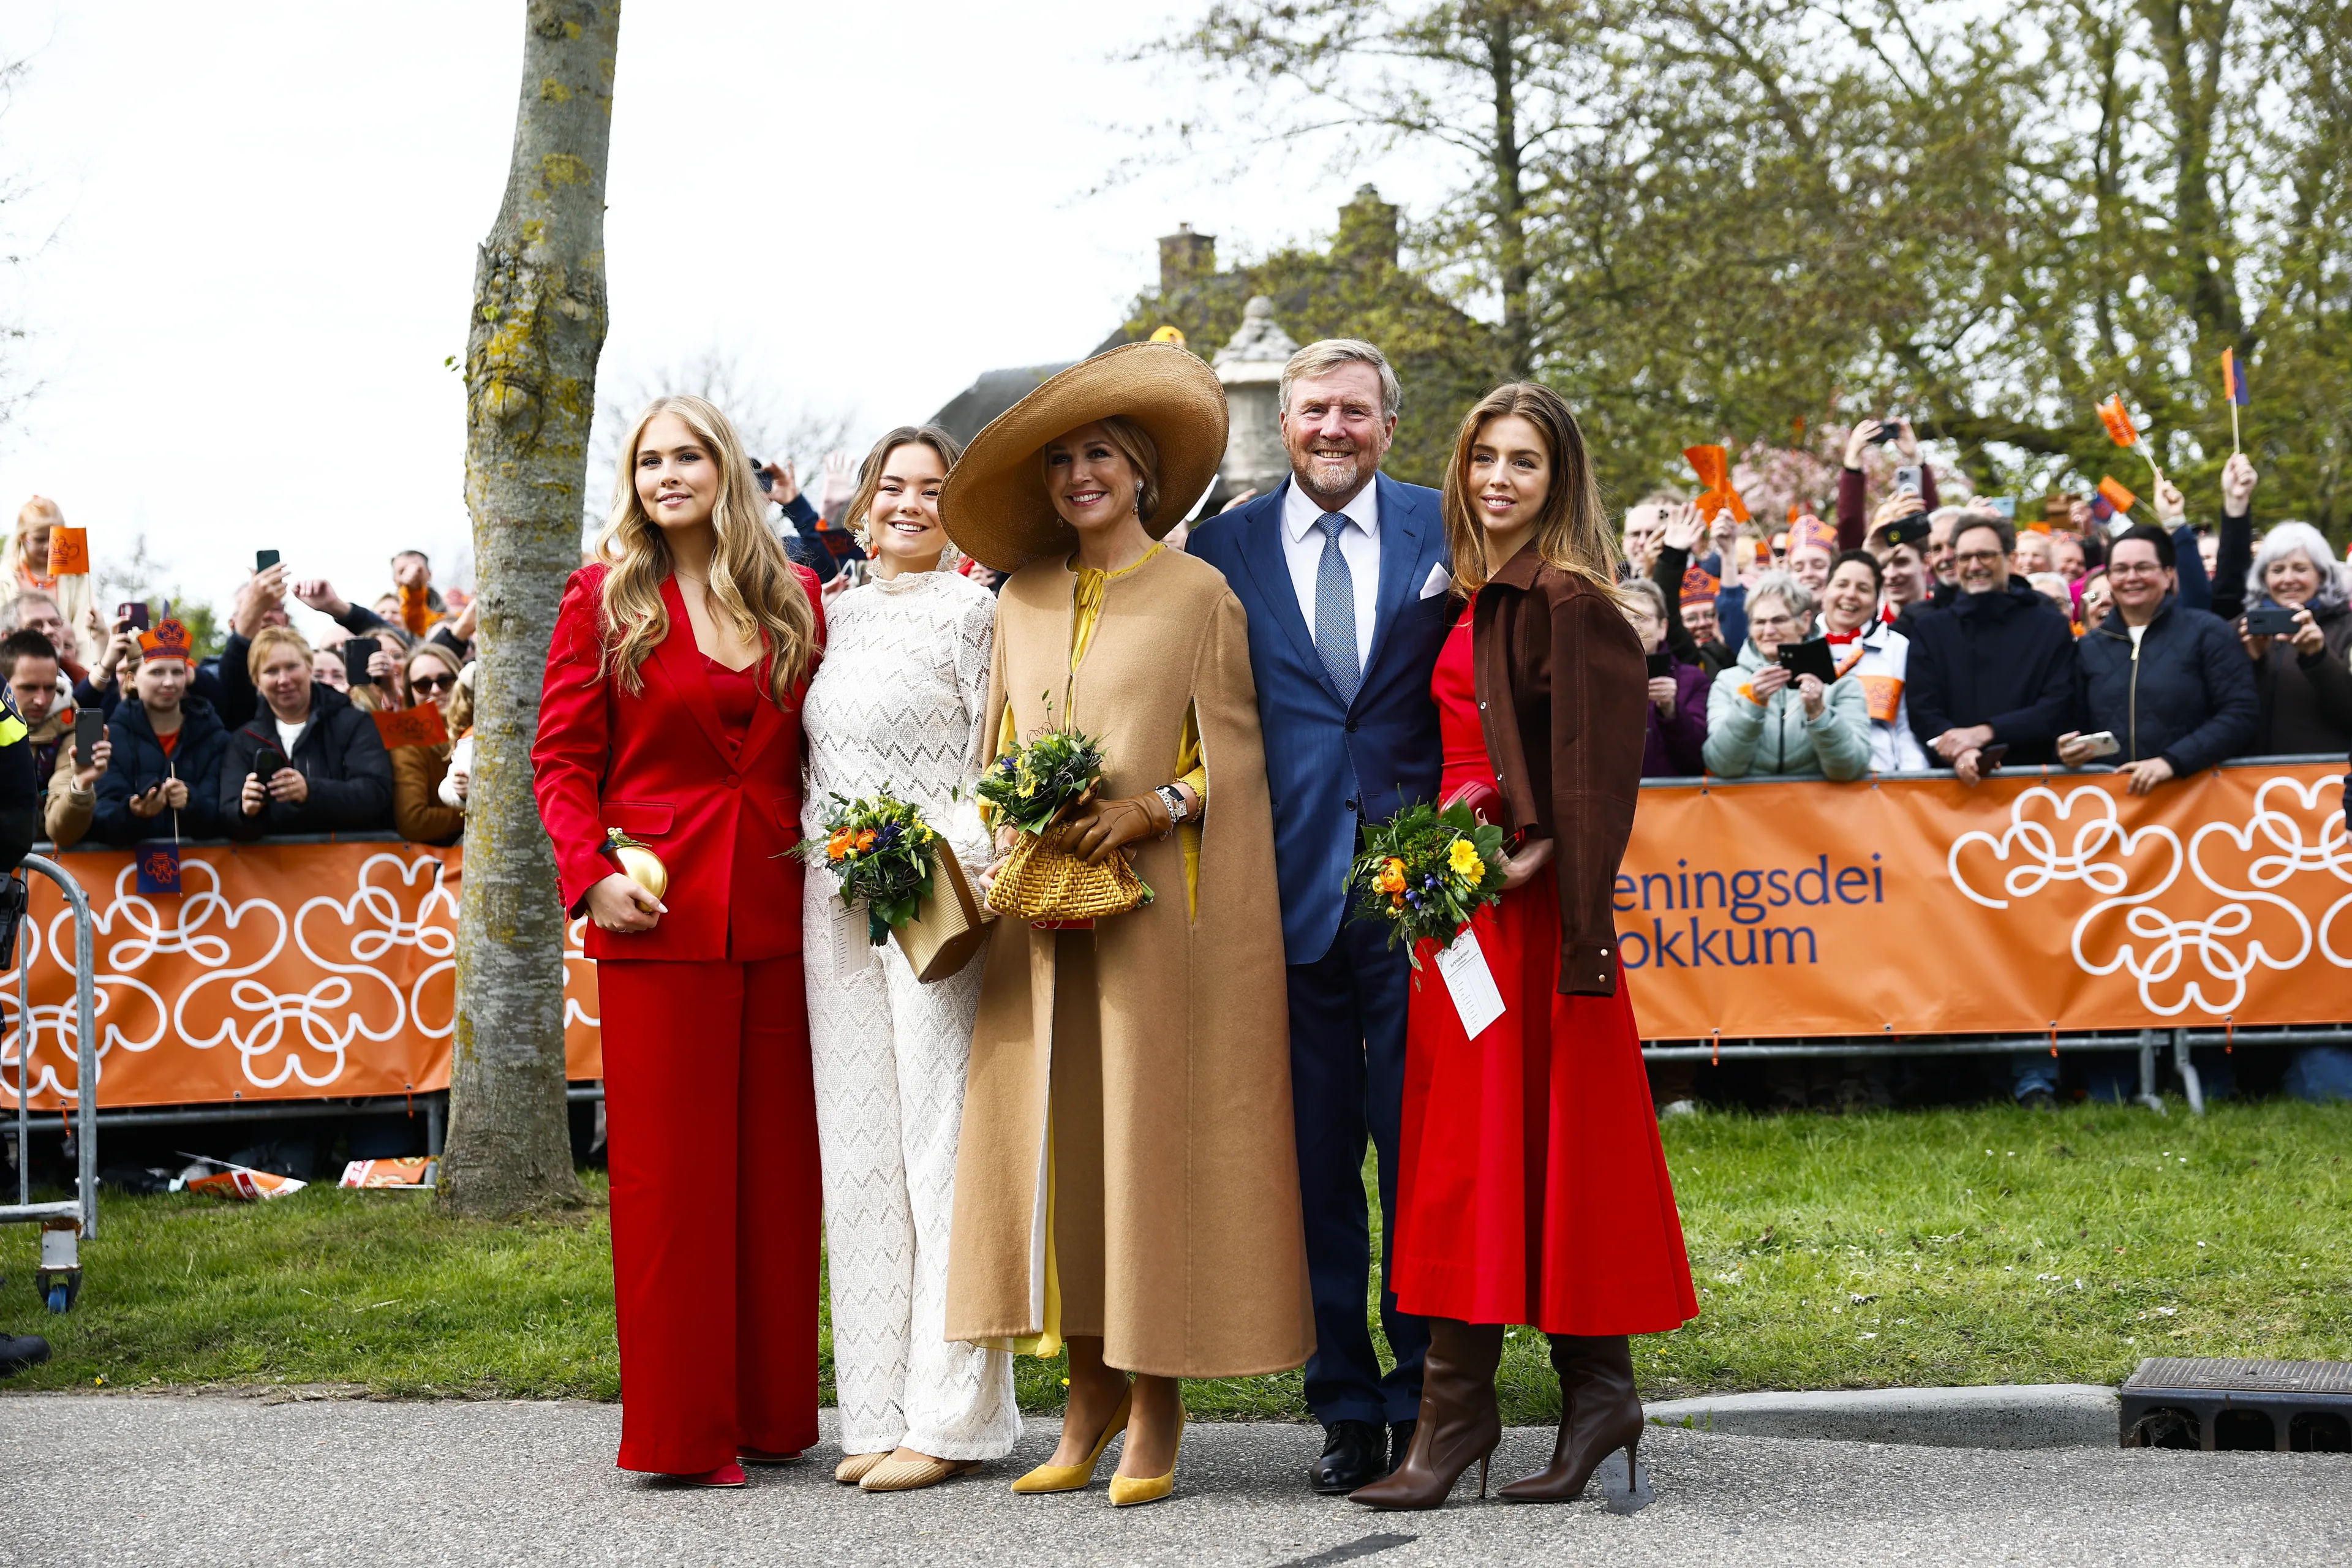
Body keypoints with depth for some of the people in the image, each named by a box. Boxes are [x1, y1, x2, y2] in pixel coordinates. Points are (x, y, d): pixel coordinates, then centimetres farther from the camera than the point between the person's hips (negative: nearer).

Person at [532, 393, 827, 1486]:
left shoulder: (795, 600, 10)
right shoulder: (603, 598, 2)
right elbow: (561, 759, 1)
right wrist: (591, 876, -11)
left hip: (778, 912, 3)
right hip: (659, 913, -3)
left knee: (777, 1160, 7)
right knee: (667, 1164, -1)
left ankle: (769, 1413, 18)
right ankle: (682, 1427, 6)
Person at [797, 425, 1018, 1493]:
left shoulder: (972, 611, -2)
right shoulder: (835, 615, 16)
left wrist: (948, 862, -17)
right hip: (834, 899, 7)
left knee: (939, 1140, -6)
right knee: (855, 1145, 7)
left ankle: (951, 1417, -1)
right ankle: (880, 1411, 13)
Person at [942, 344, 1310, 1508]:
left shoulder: (1197, 594, 1)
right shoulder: (1022, 598, 14)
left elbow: (1233, 759, -2)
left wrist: (1149, 811, -17)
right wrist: (1012, 829, 1)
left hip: (1159, 909, -4)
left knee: (1153, 1135, -4)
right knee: (1056, 1135, 2)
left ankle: (1157, 1403, 3)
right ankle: (1092, 1384, 13)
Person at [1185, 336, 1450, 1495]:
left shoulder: (1447, 534, 6)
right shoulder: (1224, 551, 6)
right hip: (1291, 896, 1)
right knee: (1315, 1161, 6)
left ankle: (1423, 1396, 14)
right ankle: (1346, 1407, 16)